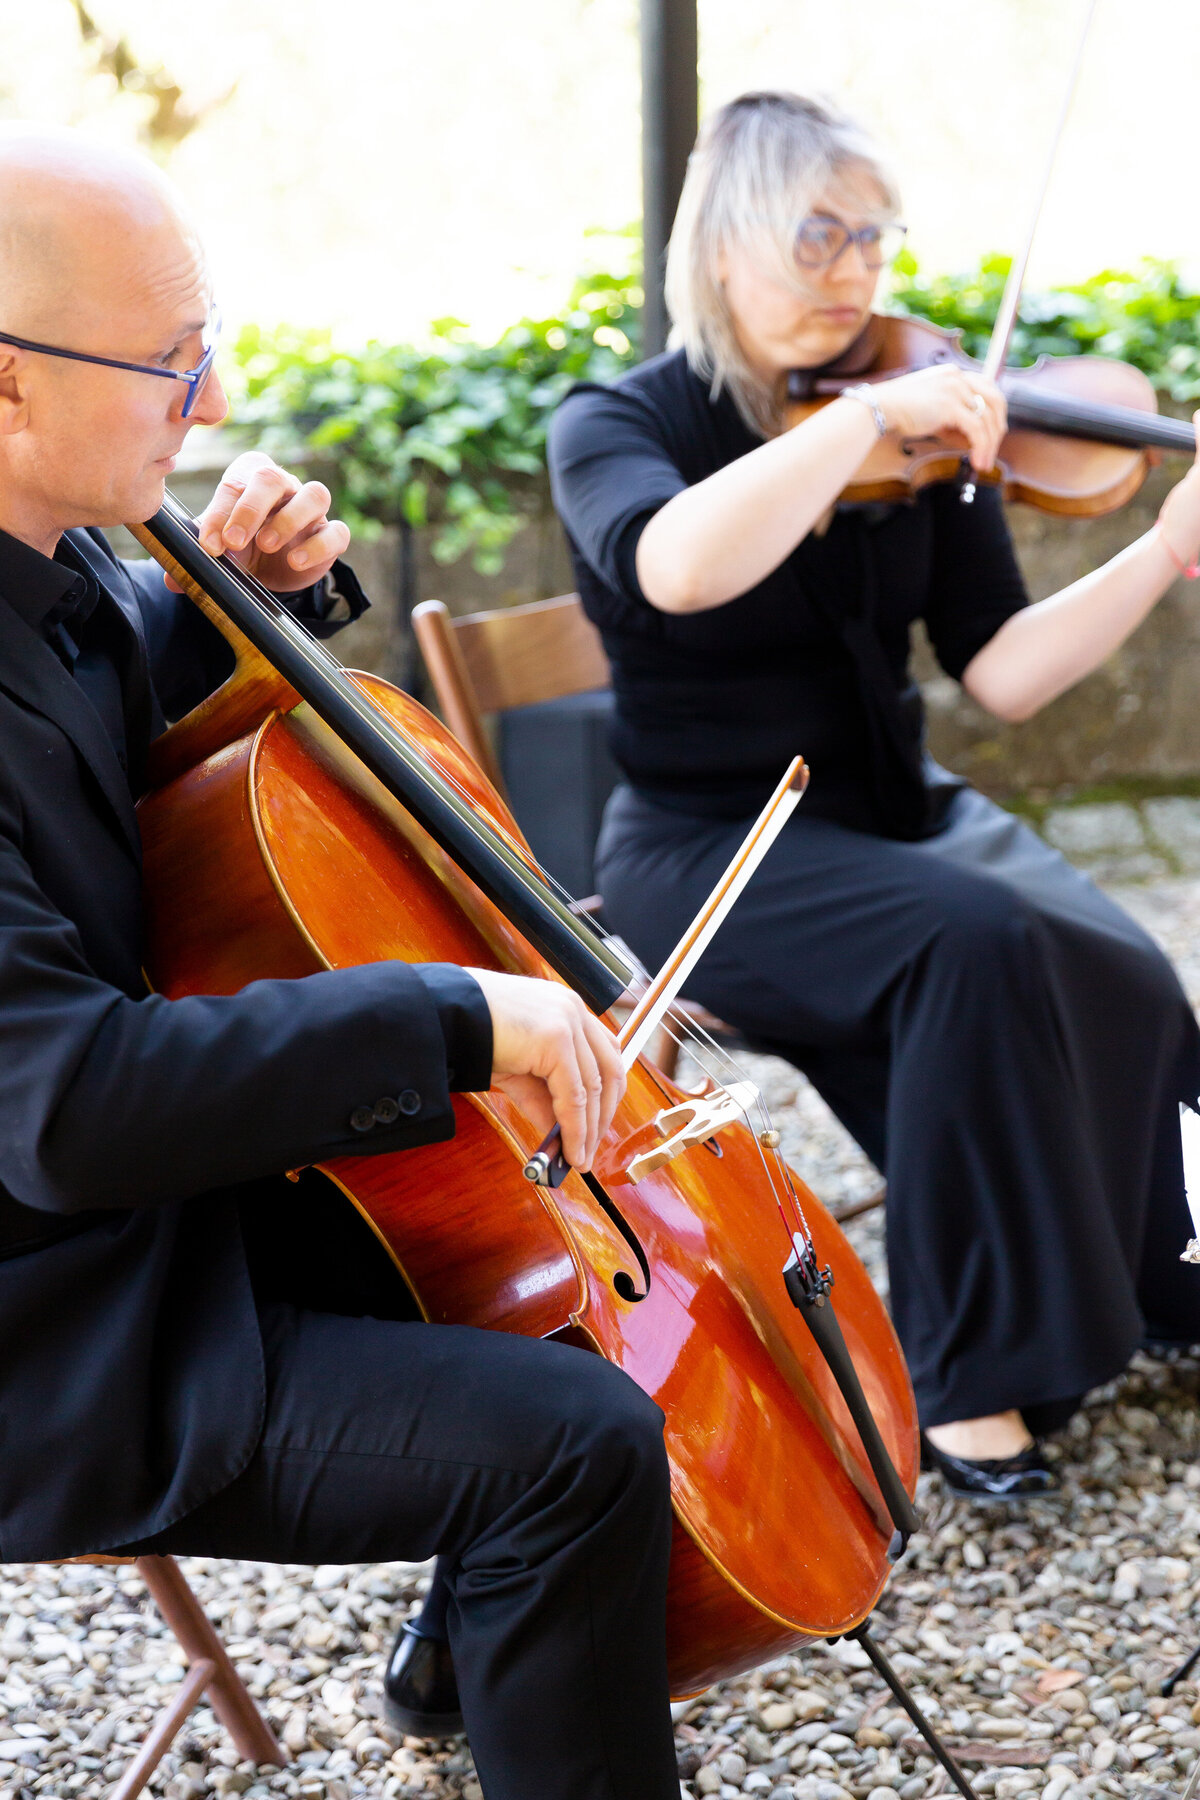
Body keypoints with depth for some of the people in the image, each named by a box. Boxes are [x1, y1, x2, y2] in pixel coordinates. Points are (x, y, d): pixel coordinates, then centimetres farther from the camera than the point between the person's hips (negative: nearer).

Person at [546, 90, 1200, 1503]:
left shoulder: (922, 433, 4)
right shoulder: (616, 426, -7)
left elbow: (1002, 673, -6)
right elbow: (679, 568, -32)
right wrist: (866, 416, -32)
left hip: (894, 815, 5)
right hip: (706, 846, -4)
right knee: (974, 943, -32)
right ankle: (969, 1372, -18)